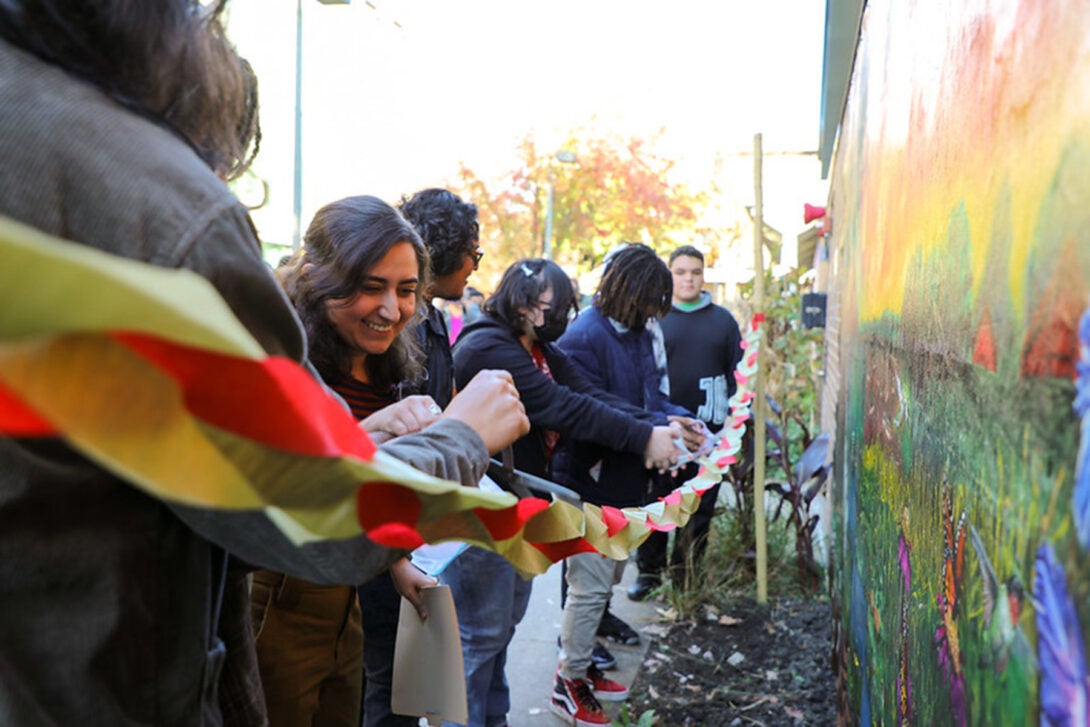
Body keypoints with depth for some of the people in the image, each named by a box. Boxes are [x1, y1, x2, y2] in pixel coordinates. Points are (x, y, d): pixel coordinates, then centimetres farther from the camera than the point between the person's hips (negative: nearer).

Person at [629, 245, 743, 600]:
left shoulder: (723, 321, 9)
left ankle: (686, 574, 21)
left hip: (708, 430, 2)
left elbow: (737, 374, 11)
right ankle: (649, 570, 19)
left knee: (699, 507, 8)